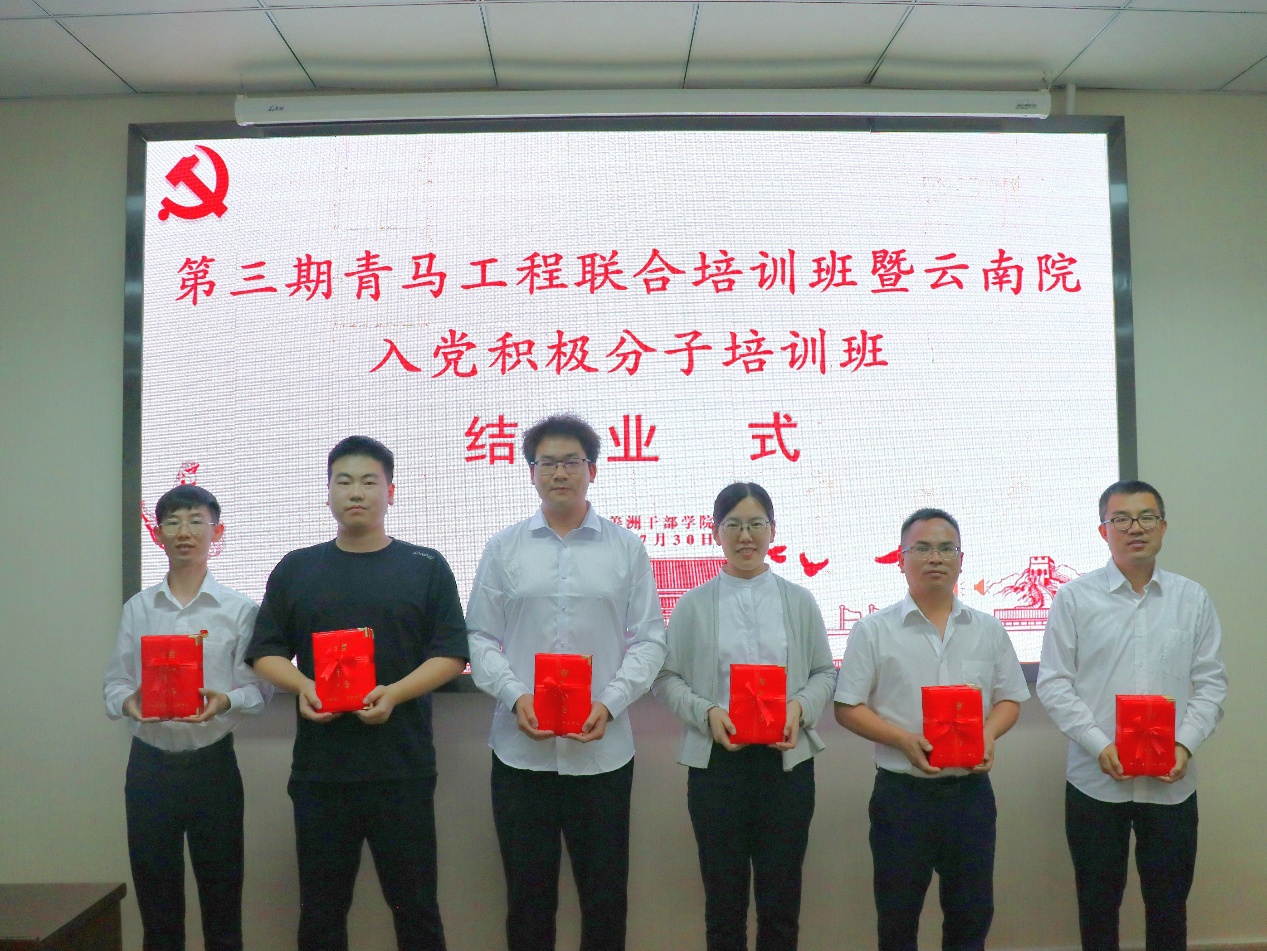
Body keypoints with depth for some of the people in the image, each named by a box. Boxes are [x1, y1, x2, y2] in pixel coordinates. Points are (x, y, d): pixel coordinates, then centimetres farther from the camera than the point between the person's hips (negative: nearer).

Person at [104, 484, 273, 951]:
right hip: (149, 763, 2)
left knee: (220, 890, 6)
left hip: (211, 762, -2)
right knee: (154, 891, 11)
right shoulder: (137, 608, 6)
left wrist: (225, 701, -23)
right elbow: (115, 679, 6)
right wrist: (128, 701, -16)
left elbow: (257, 687, -3)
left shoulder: (239, 609, -2)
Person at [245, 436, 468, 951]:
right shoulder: (295, 569, 10)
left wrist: (395, 693, -17)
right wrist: (302, 687, -12)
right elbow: (266, 652, 9)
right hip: (318, 765, 2)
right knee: (320, 907, 11)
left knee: (414, 903, 6)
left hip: (402, 766, -2)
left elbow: (451, 653, 0)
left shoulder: (426, 566, 3)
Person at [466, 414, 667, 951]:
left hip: (603, 748, 0)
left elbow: (648, 639, 1)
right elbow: (480, 638, 3)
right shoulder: (503, 548, 5)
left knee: (605, 891, 10)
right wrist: (515, 698, -13)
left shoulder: (627, 548, 3)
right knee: (528, 891, 12)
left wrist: (610, 704, -12)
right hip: (520, 748, 1)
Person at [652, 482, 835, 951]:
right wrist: (706, 712, -16)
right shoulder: (693, 604, 2)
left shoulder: (799, 601, 6)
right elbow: (667, 677, 0)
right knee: (724, 895, 9)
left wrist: (800, 707, -11)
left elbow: (824, 673, 8)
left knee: (781, 898, 8)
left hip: (786, 759, 1)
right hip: (716, 760, -1)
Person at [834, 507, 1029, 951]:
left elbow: (1010, 698, 11)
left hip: (970, 790, 3)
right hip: (901, 792, -2)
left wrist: (988, 734, -10)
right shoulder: (873, 630, -3)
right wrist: (904, 739, -18)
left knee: (972, 913, 13)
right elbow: (848, 707, -4)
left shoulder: (988, 630, 7)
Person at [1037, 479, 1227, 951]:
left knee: (1168, 900, 13)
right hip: (1095, 781, -1)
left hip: (1171, 783, 2)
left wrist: (1186, 743, -10)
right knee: (1098, 899, 11)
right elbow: (1054, 684, -5)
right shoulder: (1074, 598, -4)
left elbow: (1211, 682, 4)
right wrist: (1101, 746, -15)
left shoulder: (1193, 599, 3)